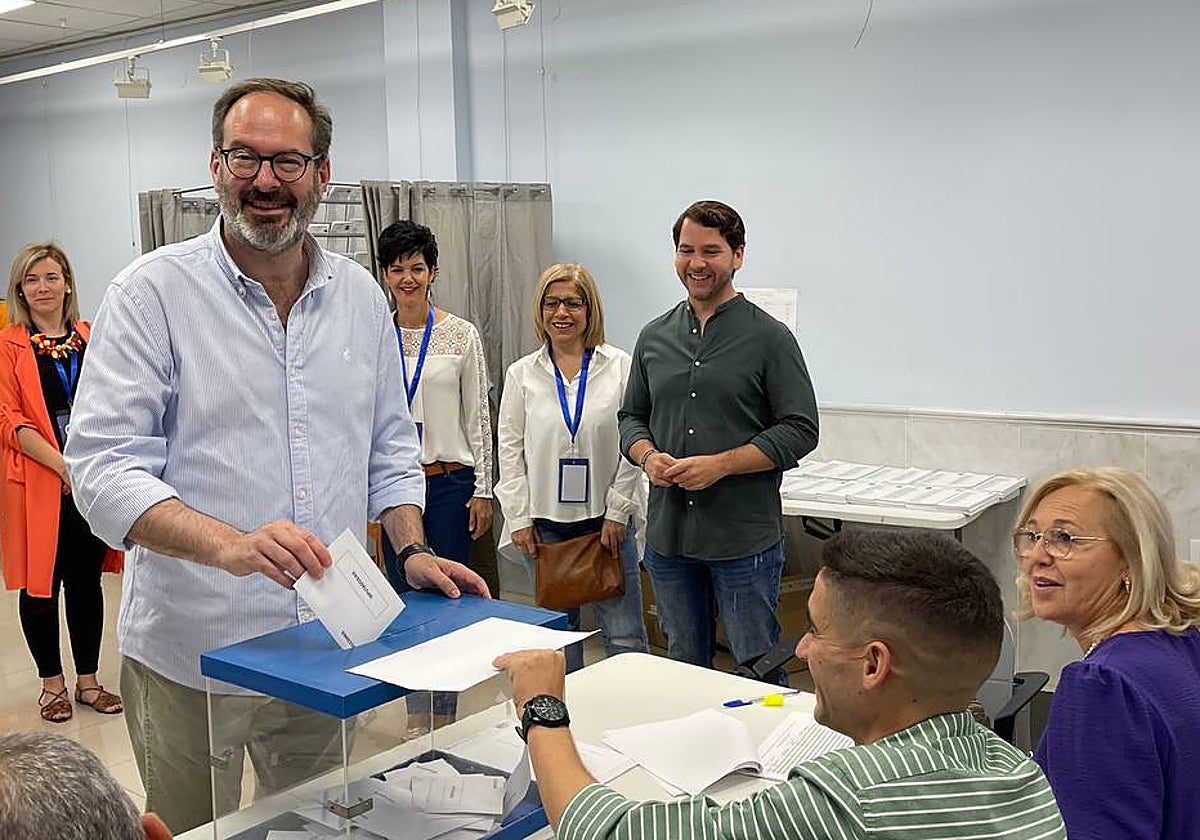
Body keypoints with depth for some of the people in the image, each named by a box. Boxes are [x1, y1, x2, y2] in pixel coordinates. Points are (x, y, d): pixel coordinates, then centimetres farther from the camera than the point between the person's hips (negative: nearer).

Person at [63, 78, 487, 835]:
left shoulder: (361, 294, 6)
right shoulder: (153, 292, -9)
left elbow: (390, 446, 14)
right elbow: (103, 466, -16)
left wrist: (413, 551, -1)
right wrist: (230, 546, -31)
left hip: (324, 649, 4)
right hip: (192, 657, -4)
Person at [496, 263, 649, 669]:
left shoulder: (619, 366, -1)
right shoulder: (522, 373, 5)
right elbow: (510, 449, 5)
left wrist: (617, 511, -6)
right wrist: (519, 518, 0)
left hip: (606, 516, -1)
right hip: (545, 519, 2)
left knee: (625, 637, 0)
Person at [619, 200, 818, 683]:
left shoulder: (769, 338, -5)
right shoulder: (654, 337, 10)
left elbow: (800, 430, -8)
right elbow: (631, 417, 16)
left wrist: (720, 464, -18)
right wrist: (648, 456, -7)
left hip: (745, 538, -4)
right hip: (667, 533, 5)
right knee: (683, 667, 18)